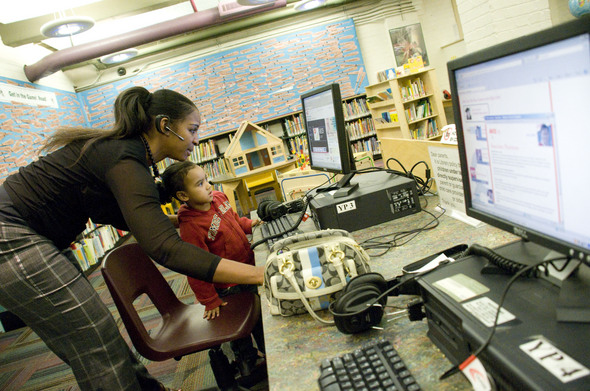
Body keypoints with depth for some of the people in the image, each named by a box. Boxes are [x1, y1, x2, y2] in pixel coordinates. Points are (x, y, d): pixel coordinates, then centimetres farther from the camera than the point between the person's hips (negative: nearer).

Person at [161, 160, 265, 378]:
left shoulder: (218, 198, -8)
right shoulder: (190, 228, -31)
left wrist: (249, 224, 0)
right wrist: (210, 301, -16)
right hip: (228, 288, -6)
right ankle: (248, 365, 44)